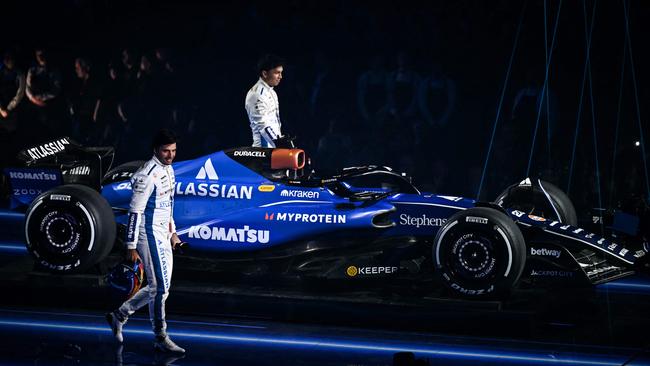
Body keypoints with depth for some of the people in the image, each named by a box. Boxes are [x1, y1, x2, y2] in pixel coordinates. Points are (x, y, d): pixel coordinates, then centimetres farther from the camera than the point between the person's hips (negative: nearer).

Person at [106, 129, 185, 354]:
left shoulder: (168, 169, 11)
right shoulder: (148, 175, -18)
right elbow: (135, 211, -19)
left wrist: (171, 232, 24)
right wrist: (131, 247, -20)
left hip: (162, 235, 10)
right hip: (149, 234, -9)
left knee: (158, 287, 13)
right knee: (160, 286, -8)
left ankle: (119, 316, 27)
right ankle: (161, 339, 0)